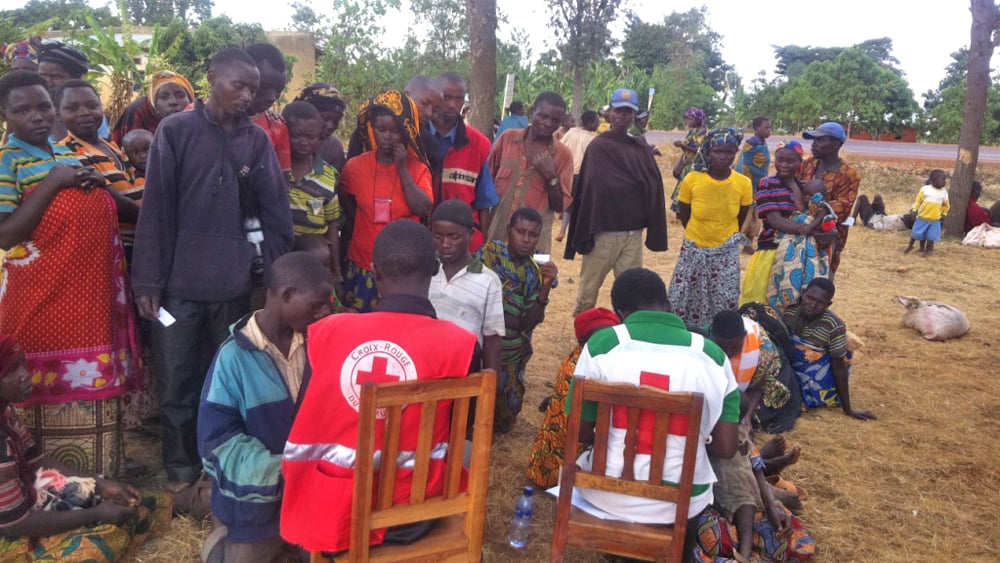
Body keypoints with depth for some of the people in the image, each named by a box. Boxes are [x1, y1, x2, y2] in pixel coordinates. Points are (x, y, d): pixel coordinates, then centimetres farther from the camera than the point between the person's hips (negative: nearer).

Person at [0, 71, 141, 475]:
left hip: (92, 291, 7)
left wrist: (99, 185, 2)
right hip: (44, 297, -7)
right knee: (52, 394, 3)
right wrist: (53, 182, -18)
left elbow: (95, 214, 23)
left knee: (94, 385, 16)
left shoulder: (68, 154, 13)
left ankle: (98, 476, 31)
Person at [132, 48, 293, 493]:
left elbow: (275, 210, 5)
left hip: (234, 281, 2)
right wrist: (148, 279, -7)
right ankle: (180, 467, 26)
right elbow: (155, 207, -4)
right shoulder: (175, 131, -2)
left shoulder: (257, 140, 5)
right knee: (175, 382, 7)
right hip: (179, 281, -2)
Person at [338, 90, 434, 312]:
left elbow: (423, 210, -15)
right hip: (362, 266, 1)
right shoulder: (354, 167, 2)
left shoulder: (418, 168, -1)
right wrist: (341, 257, 14)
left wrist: (403, 169, -14)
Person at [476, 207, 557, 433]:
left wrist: (545, 287, -23)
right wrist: (515, 319, -9)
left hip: (512, 353, 3)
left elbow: (529, 323, -11)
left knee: (503, 419, 9)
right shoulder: (489, 252, -10)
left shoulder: (537, 271, -2)